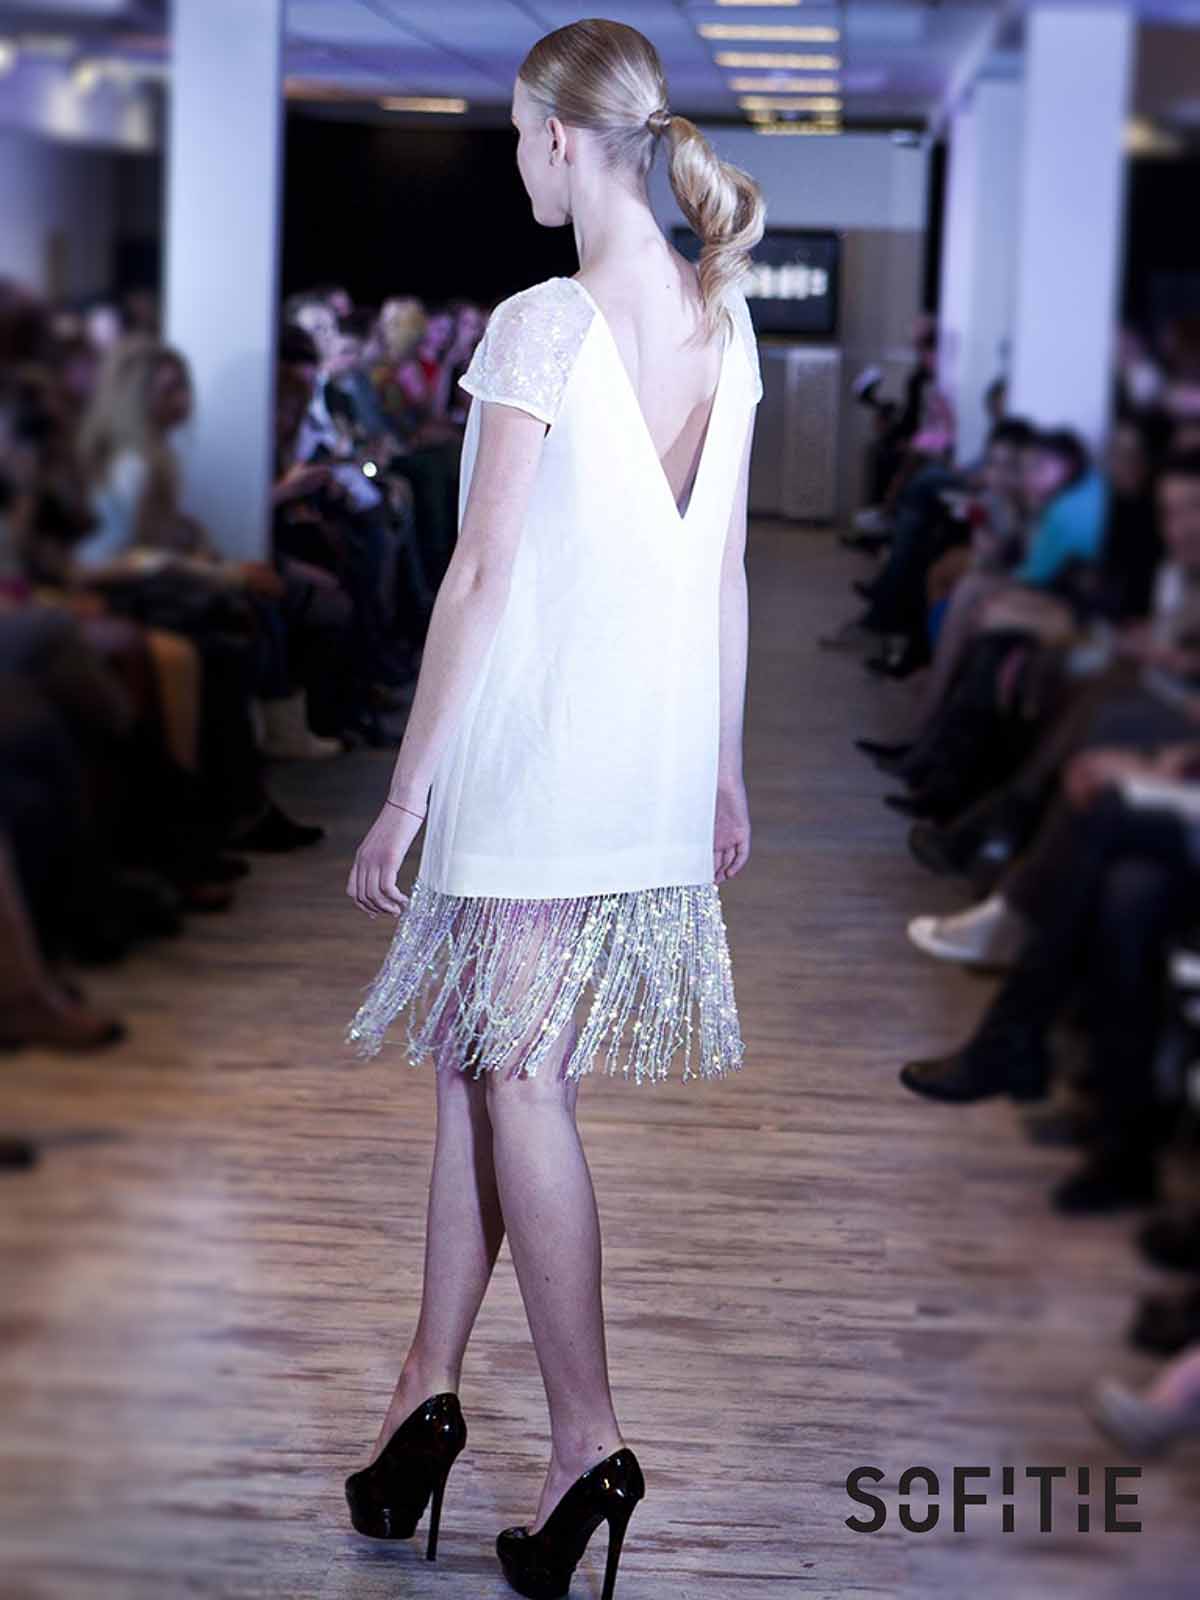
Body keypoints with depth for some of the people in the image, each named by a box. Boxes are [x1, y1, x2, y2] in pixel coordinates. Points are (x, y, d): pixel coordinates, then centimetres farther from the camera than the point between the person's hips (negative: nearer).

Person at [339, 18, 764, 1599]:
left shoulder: (540, 327, -14)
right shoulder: (727, 322, 7)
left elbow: (484, 573, -15)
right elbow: (727, 566, 11)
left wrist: (406, 792, -9)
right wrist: (724, 764, 19)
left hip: (529, 748, -7)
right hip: (660, 758, 7)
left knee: (516, 1072, 2)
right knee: (481, 1058, 15)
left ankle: (588, 1437, 5)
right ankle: (432, 1382, 21)